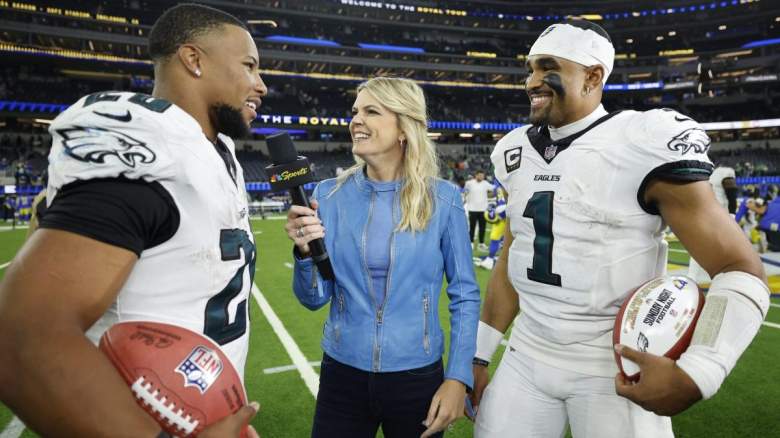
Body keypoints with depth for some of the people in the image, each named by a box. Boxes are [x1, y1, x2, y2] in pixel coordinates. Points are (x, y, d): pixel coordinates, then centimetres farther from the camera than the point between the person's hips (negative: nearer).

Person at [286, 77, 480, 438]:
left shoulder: (442, 199, -9)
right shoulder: (330, 195, -5)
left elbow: (465, 295, -2)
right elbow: (314, 298, -2)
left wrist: (458, 377, -8)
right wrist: (305, 252, -20)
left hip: (417, 378, -1)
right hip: (342, 375, 2)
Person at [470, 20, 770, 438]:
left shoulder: (646, 145, -13)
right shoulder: (518, 153, 4)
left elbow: (741, 270, -11)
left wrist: (695, 374, -25)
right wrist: (478, 354, 12)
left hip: (615, 367, -4)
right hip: (525, 356, 5)